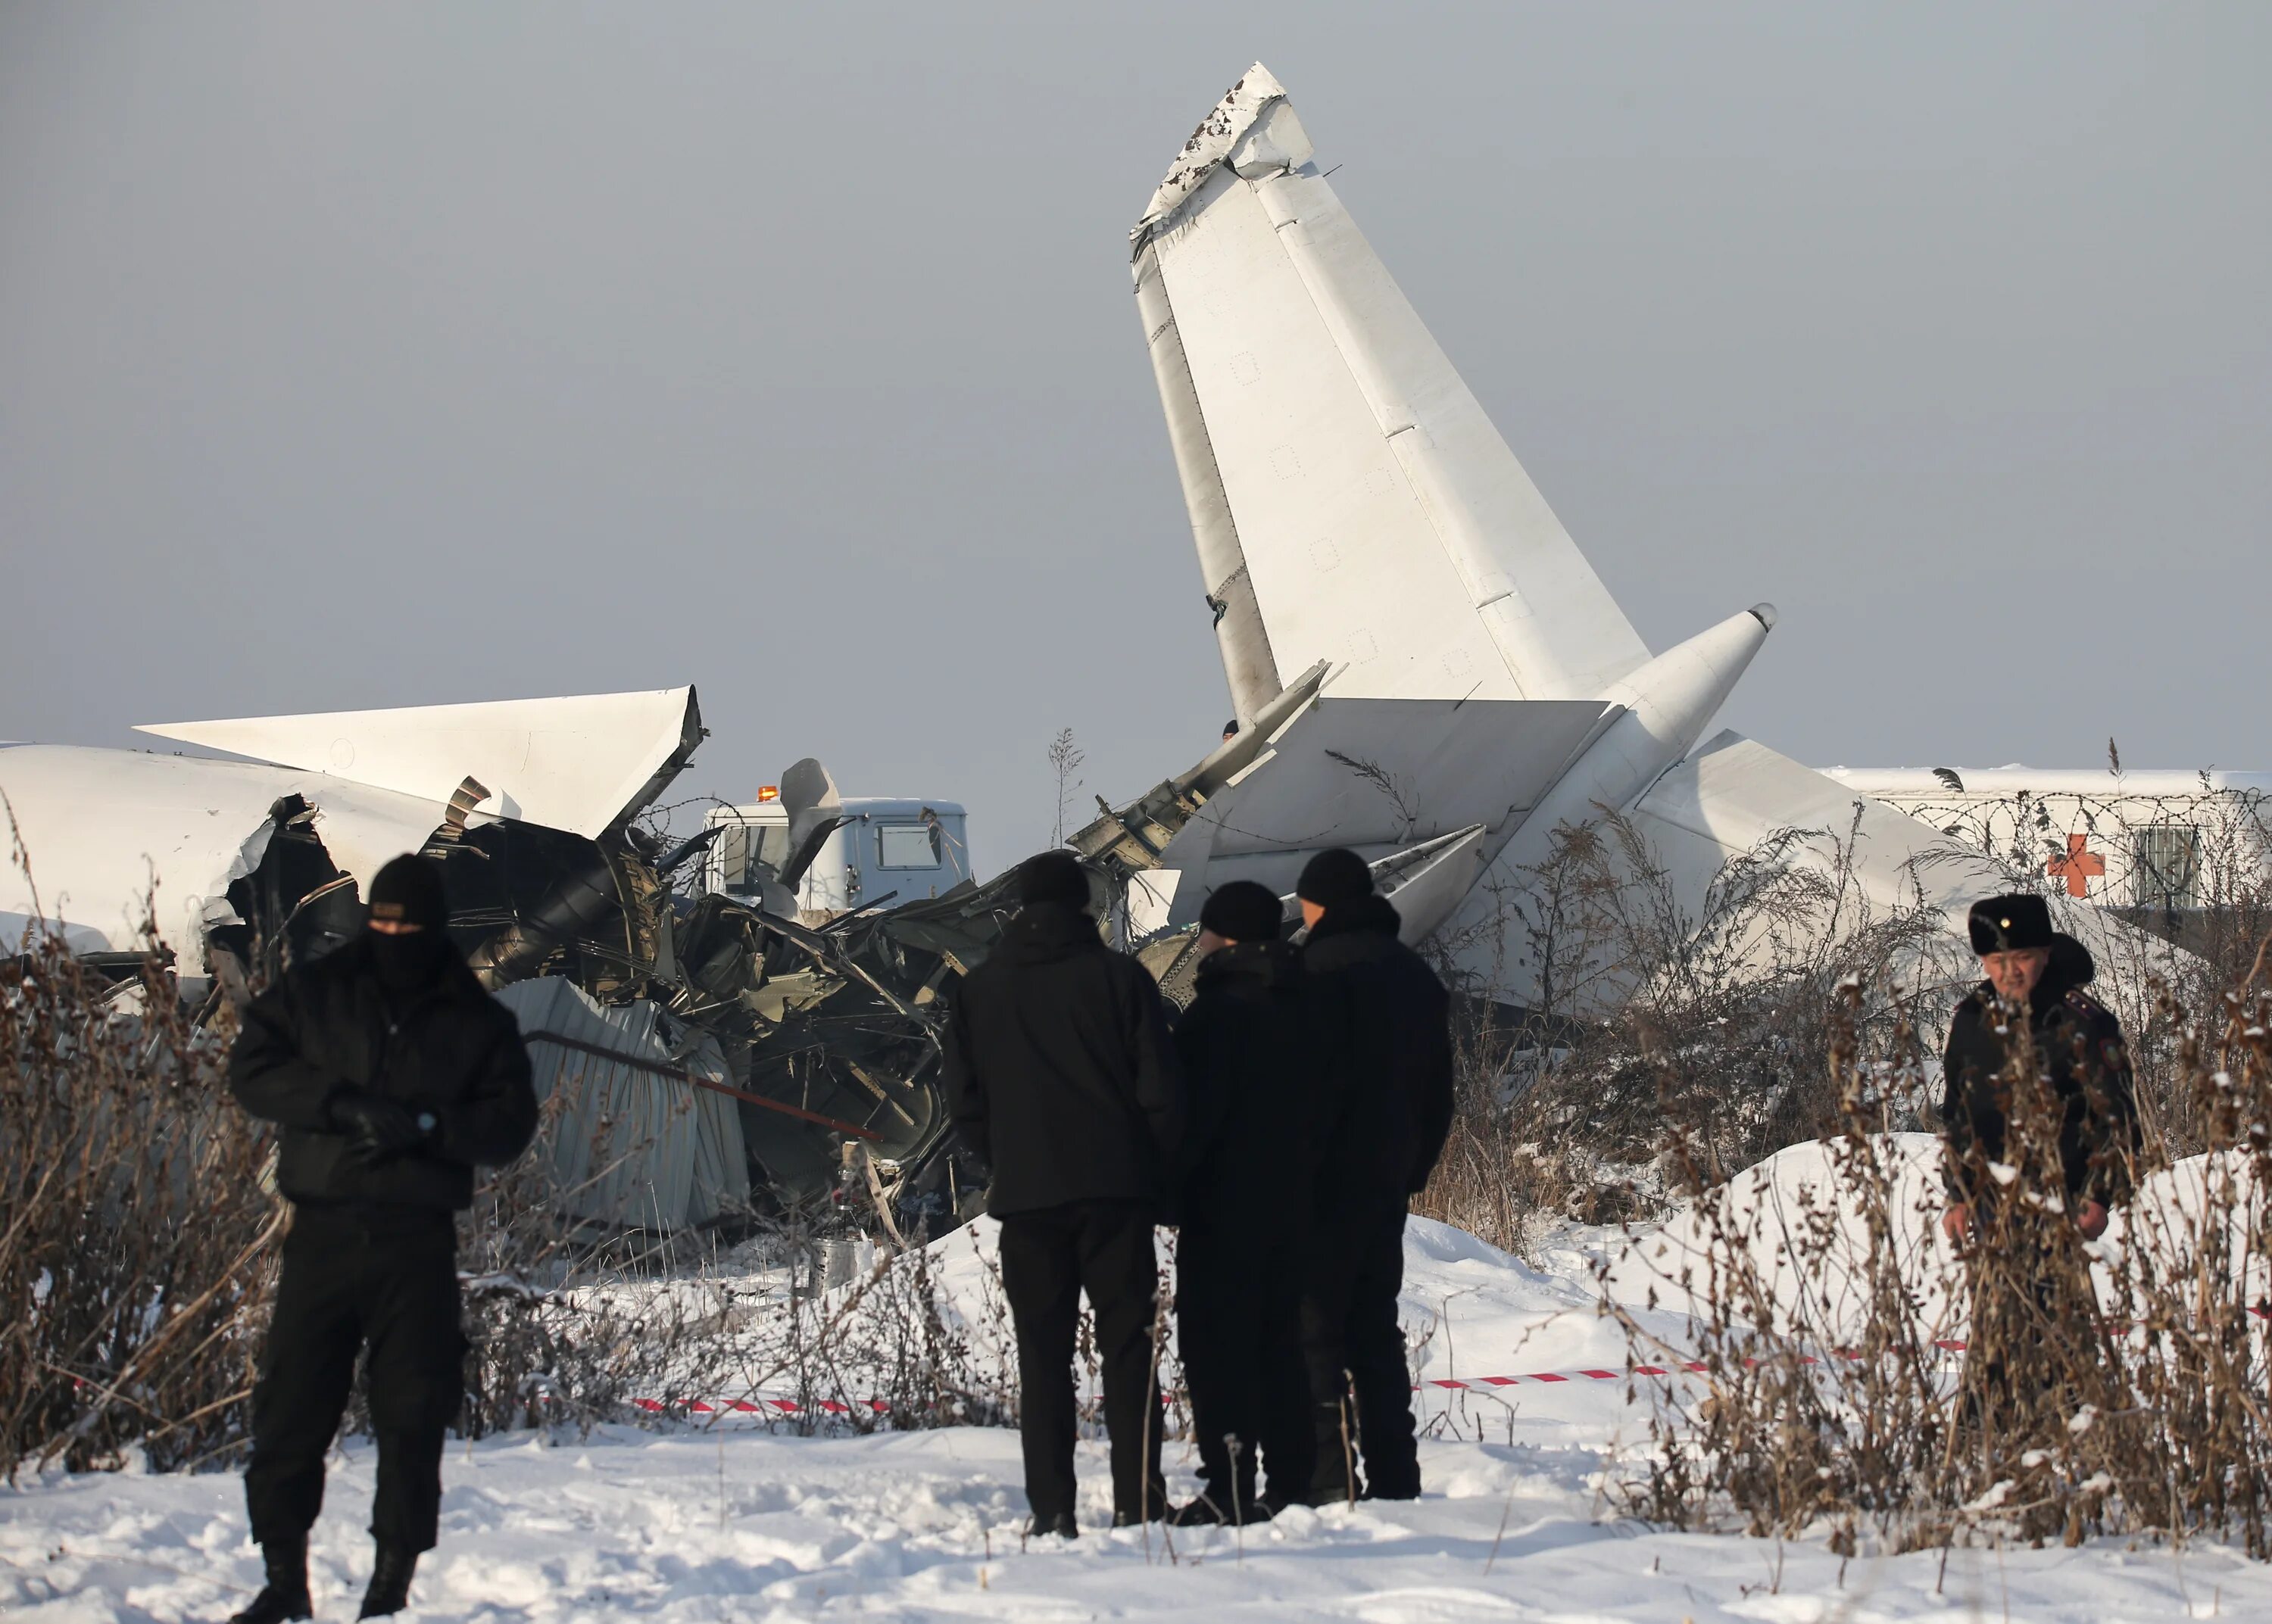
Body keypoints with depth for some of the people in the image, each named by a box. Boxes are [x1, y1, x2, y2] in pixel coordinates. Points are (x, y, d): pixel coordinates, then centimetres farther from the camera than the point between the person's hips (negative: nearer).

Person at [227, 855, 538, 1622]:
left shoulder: (477, 1022, 8)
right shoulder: (313, 994, 9)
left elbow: (510, 1125, 1)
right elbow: (251, 1069, -1)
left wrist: (426, 1126, -16)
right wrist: (343, 1105, -14)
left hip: (418, 1243, 0)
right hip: (322, 1233, 0)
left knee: (413, 1416, -1)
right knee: (290, 1407, -2)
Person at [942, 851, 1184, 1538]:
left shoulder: (978, 990, 7)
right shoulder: (1119, 977, 0)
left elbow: (965, 1103, 6)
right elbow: (1162, 1093, -3)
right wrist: (1159, 1178, 7)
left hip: (1025, 1197, 1)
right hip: (1115, 1192, -1)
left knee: (1042, 1355, 4)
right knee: (1128, 1347, 3)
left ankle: (1052, 1508, -2)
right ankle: (1137, 1500, -2)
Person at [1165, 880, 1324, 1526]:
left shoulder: (1218, 1011, -14)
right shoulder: (1303, 1008, 11)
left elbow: (1196, 1110, -17)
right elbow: (1319, 1100, 16)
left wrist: (1169, 1190, -10)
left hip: (1223, 1206, -8)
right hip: (1291, 1200, 8)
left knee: (1217, 1347, -6)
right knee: (1279, 1340, 13)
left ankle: (1229, 1489, -11)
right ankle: (1291, 1484, 13)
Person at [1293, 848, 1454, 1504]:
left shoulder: (1322, 969, -10)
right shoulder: (1417, 976, 16)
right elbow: (1438, 1092, 18)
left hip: (1326, 1180, -8)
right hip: (1391, 1180, 8)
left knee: (1314, 1331, -7)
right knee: (1376, 1332, 13)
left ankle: (1329, 1484, -13)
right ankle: (1394, 1481, 12)